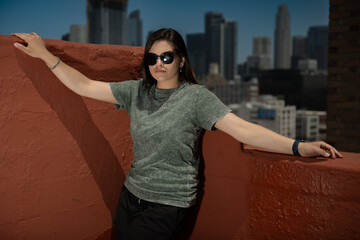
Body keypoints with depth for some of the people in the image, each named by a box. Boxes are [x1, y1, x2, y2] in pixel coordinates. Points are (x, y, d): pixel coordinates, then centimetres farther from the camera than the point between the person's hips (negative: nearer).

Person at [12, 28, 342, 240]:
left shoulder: (195, 96, -11)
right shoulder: (136, 91, 3)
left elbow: (242, 129, -19)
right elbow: (86, 87, 3)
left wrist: (298, 147, -28)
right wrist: (46, 56, -2)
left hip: (168, 206, -5)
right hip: (132, 194, 6)